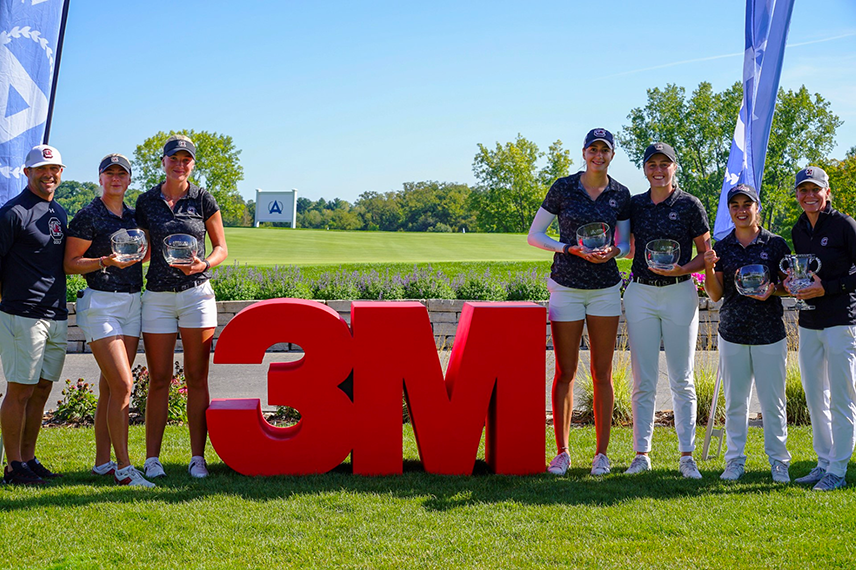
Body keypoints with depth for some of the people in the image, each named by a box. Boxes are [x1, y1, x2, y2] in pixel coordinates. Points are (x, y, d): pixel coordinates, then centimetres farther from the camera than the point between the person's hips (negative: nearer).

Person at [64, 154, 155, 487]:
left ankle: (103, 461, 14)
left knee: (110, 387, 9)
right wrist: (107, 261, -19)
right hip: (100, 305, -7)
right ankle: (123, 468, -9)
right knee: (123, 385, -13)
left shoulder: (133, 216, 14)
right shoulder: (89, 216, -6)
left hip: (132, 303, 7)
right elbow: (70, 263, -7)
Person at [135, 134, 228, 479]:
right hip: (157, 296, 1)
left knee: (197, 378, 0)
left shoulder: (203, 201, 3)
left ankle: (197, 457, 6)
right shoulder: (147, 202, 7)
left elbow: (221, 248, 7)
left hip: (196, 293, -1)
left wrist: (203, 264, -12)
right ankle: (152, 457, 8)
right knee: (159, 379, 2)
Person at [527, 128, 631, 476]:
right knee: (565, 372, 0)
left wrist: (613, 251, -10)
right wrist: (570, 248, -13)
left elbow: (626, 243, 13)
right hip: (566, 287, -2)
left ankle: (601, 453, 10)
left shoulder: (621, 195, 5)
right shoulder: (563, 188, -2)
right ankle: (562, 452, 8)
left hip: (606, 287, 2)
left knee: (602, 372, 3)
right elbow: (534, 235, 1)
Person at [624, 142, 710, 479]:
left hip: (679, 293, -2)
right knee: (643, 380, 3)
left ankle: (687, 456, 7)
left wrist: (681, 269, -15)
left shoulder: (689, 205, -1)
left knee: (682, 380, 1)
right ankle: (641, 454, 9)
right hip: (640, 293, 2)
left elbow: (706, 255, 2)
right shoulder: (634, 205, 8)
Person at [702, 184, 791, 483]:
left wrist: (772, 291, -15)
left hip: (770, 334, -2)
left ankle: (778, 460, 14)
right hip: (732, 333, 2)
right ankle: (735, 459, 18)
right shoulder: (722, 248, 5)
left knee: (772, 400, 1)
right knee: (735, 401, 7)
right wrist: (709, 268, -14)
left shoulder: (776, 245, 0)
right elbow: (716, 295, 4)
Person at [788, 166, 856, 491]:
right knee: (815, 399, 11)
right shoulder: (799, 231, 12)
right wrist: (792, 282, 3)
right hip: (809, 323, 7)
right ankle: (824, 463, 21)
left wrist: (827, 288, -16)